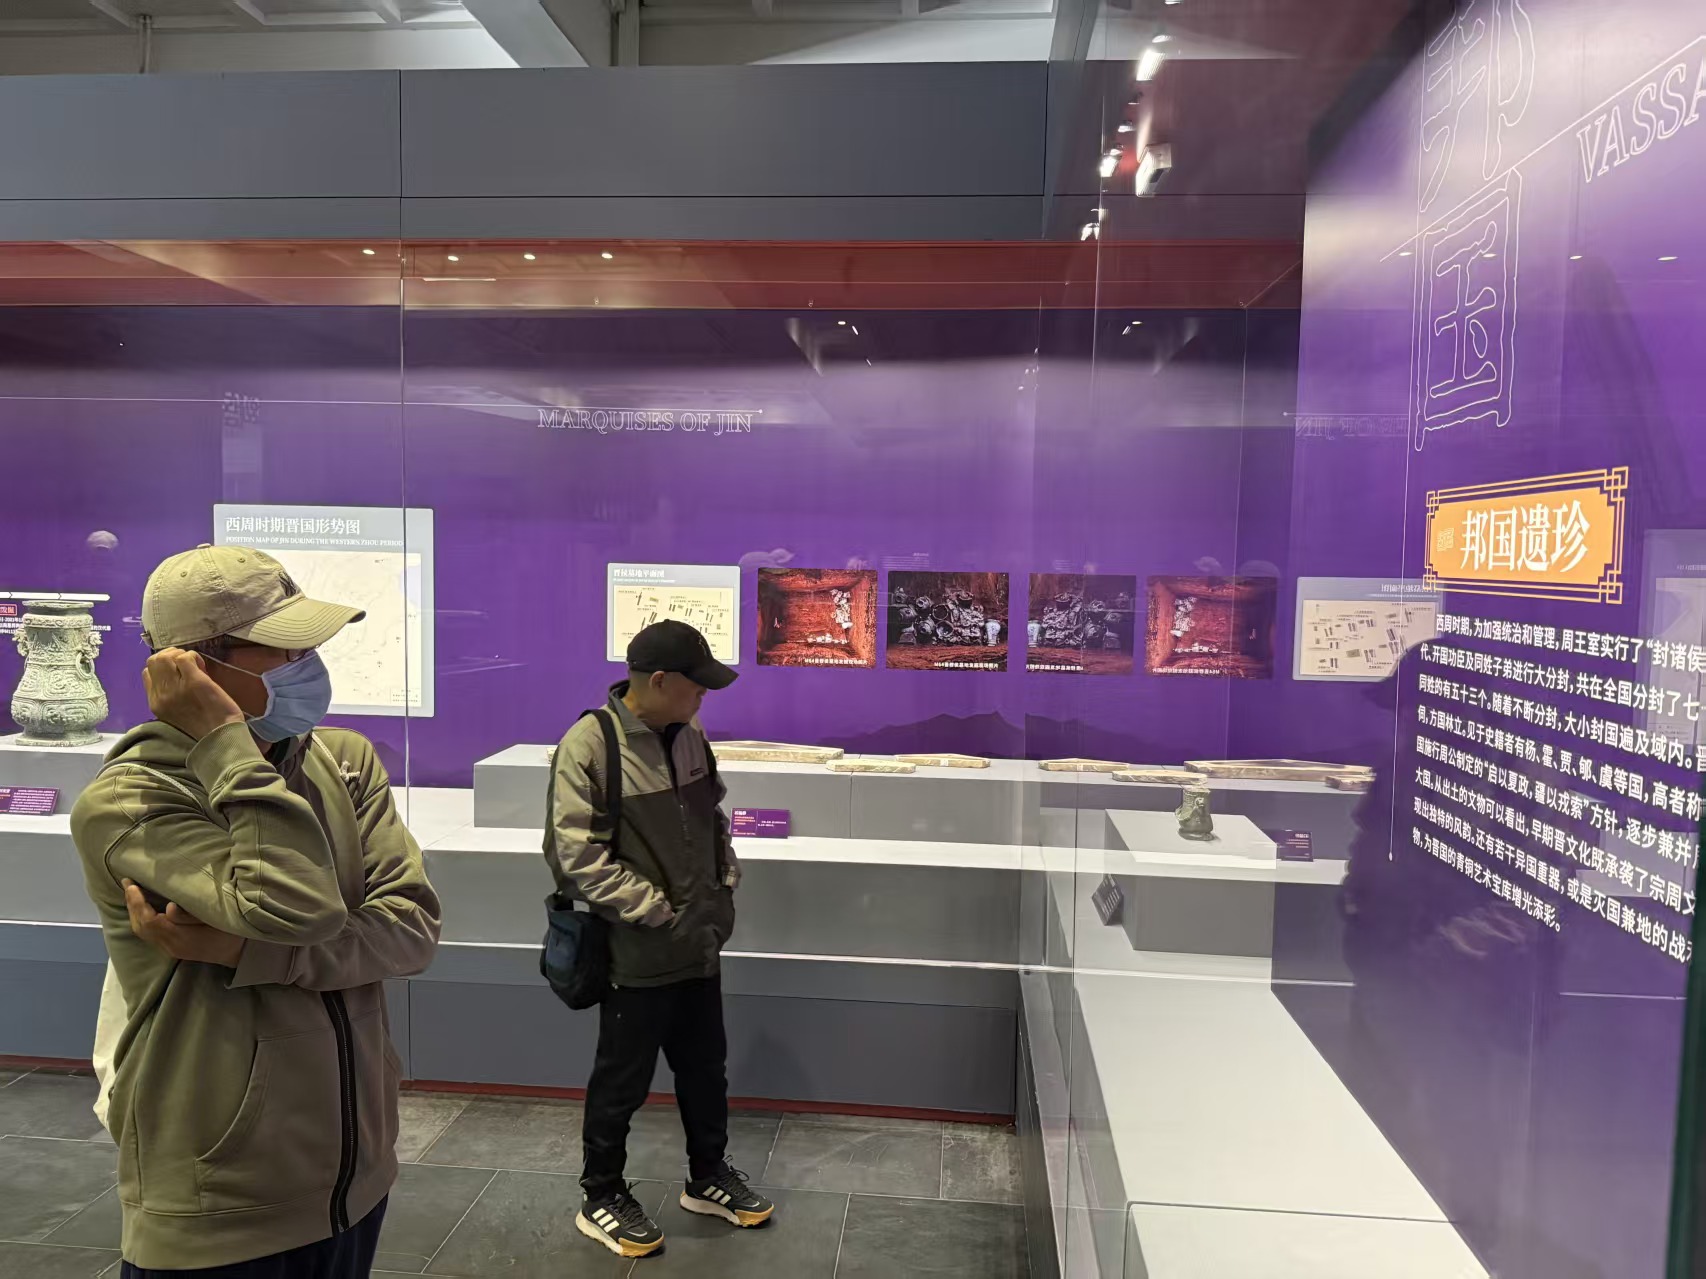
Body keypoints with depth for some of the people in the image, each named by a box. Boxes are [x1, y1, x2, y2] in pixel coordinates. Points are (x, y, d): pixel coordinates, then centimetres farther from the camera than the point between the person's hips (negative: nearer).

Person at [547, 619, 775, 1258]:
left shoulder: (689, 735, 2)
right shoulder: (589, 745, -19)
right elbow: (581, 860, -20)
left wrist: (726, 887, 4)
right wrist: (664, 914, -18)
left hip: (700, 944, 6)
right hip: (638, 954, -6)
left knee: (705, 1068, 20)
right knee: (623, 1081, 11)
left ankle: (708, 1178, 41)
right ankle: (601, 1199, 33)